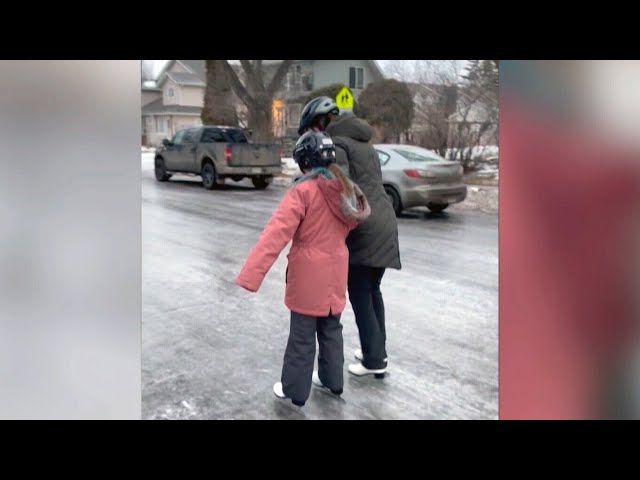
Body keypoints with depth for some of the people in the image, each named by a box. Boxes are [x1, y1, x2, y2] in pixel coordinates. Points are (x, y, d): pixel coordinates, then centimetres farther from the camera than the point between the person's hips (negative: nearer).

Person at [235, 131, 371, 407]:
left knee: (302, 335, 6)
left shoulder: (303, 191, -18)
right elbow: (354, 221, 19)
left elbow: (276, 233, -26)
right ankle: (332, 380, 34)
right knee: (331, 329, 20)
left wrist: (251, 274, -30)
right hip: (336, 271, 6)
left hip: (308, 273, -6)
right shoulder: (344, 189, 2)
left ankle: (294, 389, 19)